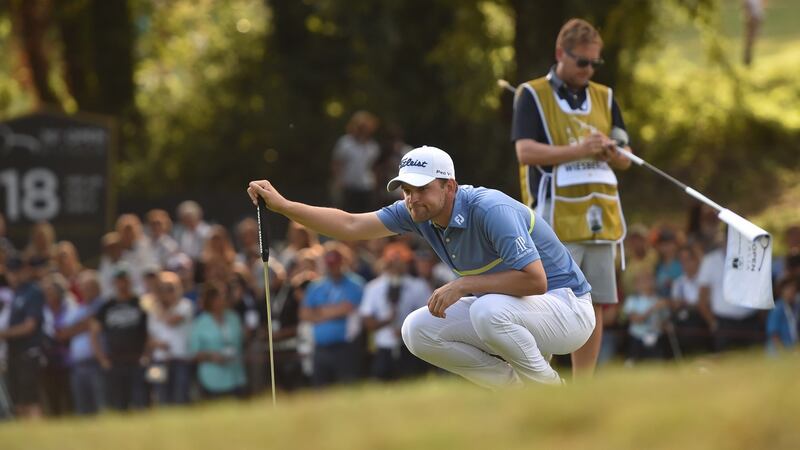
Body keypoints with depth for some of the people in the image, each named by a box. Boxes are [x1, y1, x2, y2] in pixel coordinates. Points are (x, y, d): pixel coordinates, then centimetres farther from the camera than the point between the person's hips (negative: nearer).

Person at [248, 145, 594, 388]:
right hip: (499, 309, 8)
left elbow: (535, 280, -33)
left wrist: (463, 285, -30)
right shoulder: (416, 213, -3)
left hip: (566, 307, -8)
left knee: (489, 310, -38)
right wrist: (281, 205, -11)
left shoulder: (490, 211, -27)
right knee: (417, 330, -5)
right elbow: (350, 226, -3)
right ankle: (524, 390, 0)